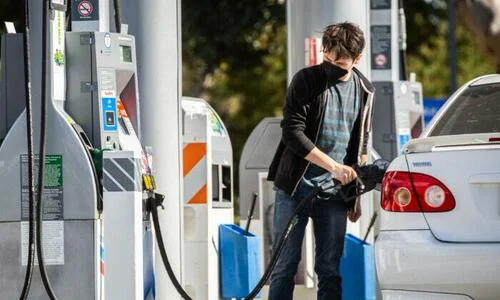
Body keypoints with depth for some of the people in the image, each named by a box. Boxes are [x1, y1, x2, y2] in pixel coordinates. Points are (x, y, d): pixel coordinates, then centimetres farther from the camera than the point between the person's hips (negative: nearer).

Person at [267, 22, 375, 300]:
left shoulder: (364, 90, 7)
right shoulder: (306, 80, -6)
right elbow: (292, 133, -14)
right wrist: (333, 166, -20)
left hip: (334, 192, 3)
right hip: (296, 187, -3)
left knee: (330, 269, 3)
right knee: (285, 265, -3)